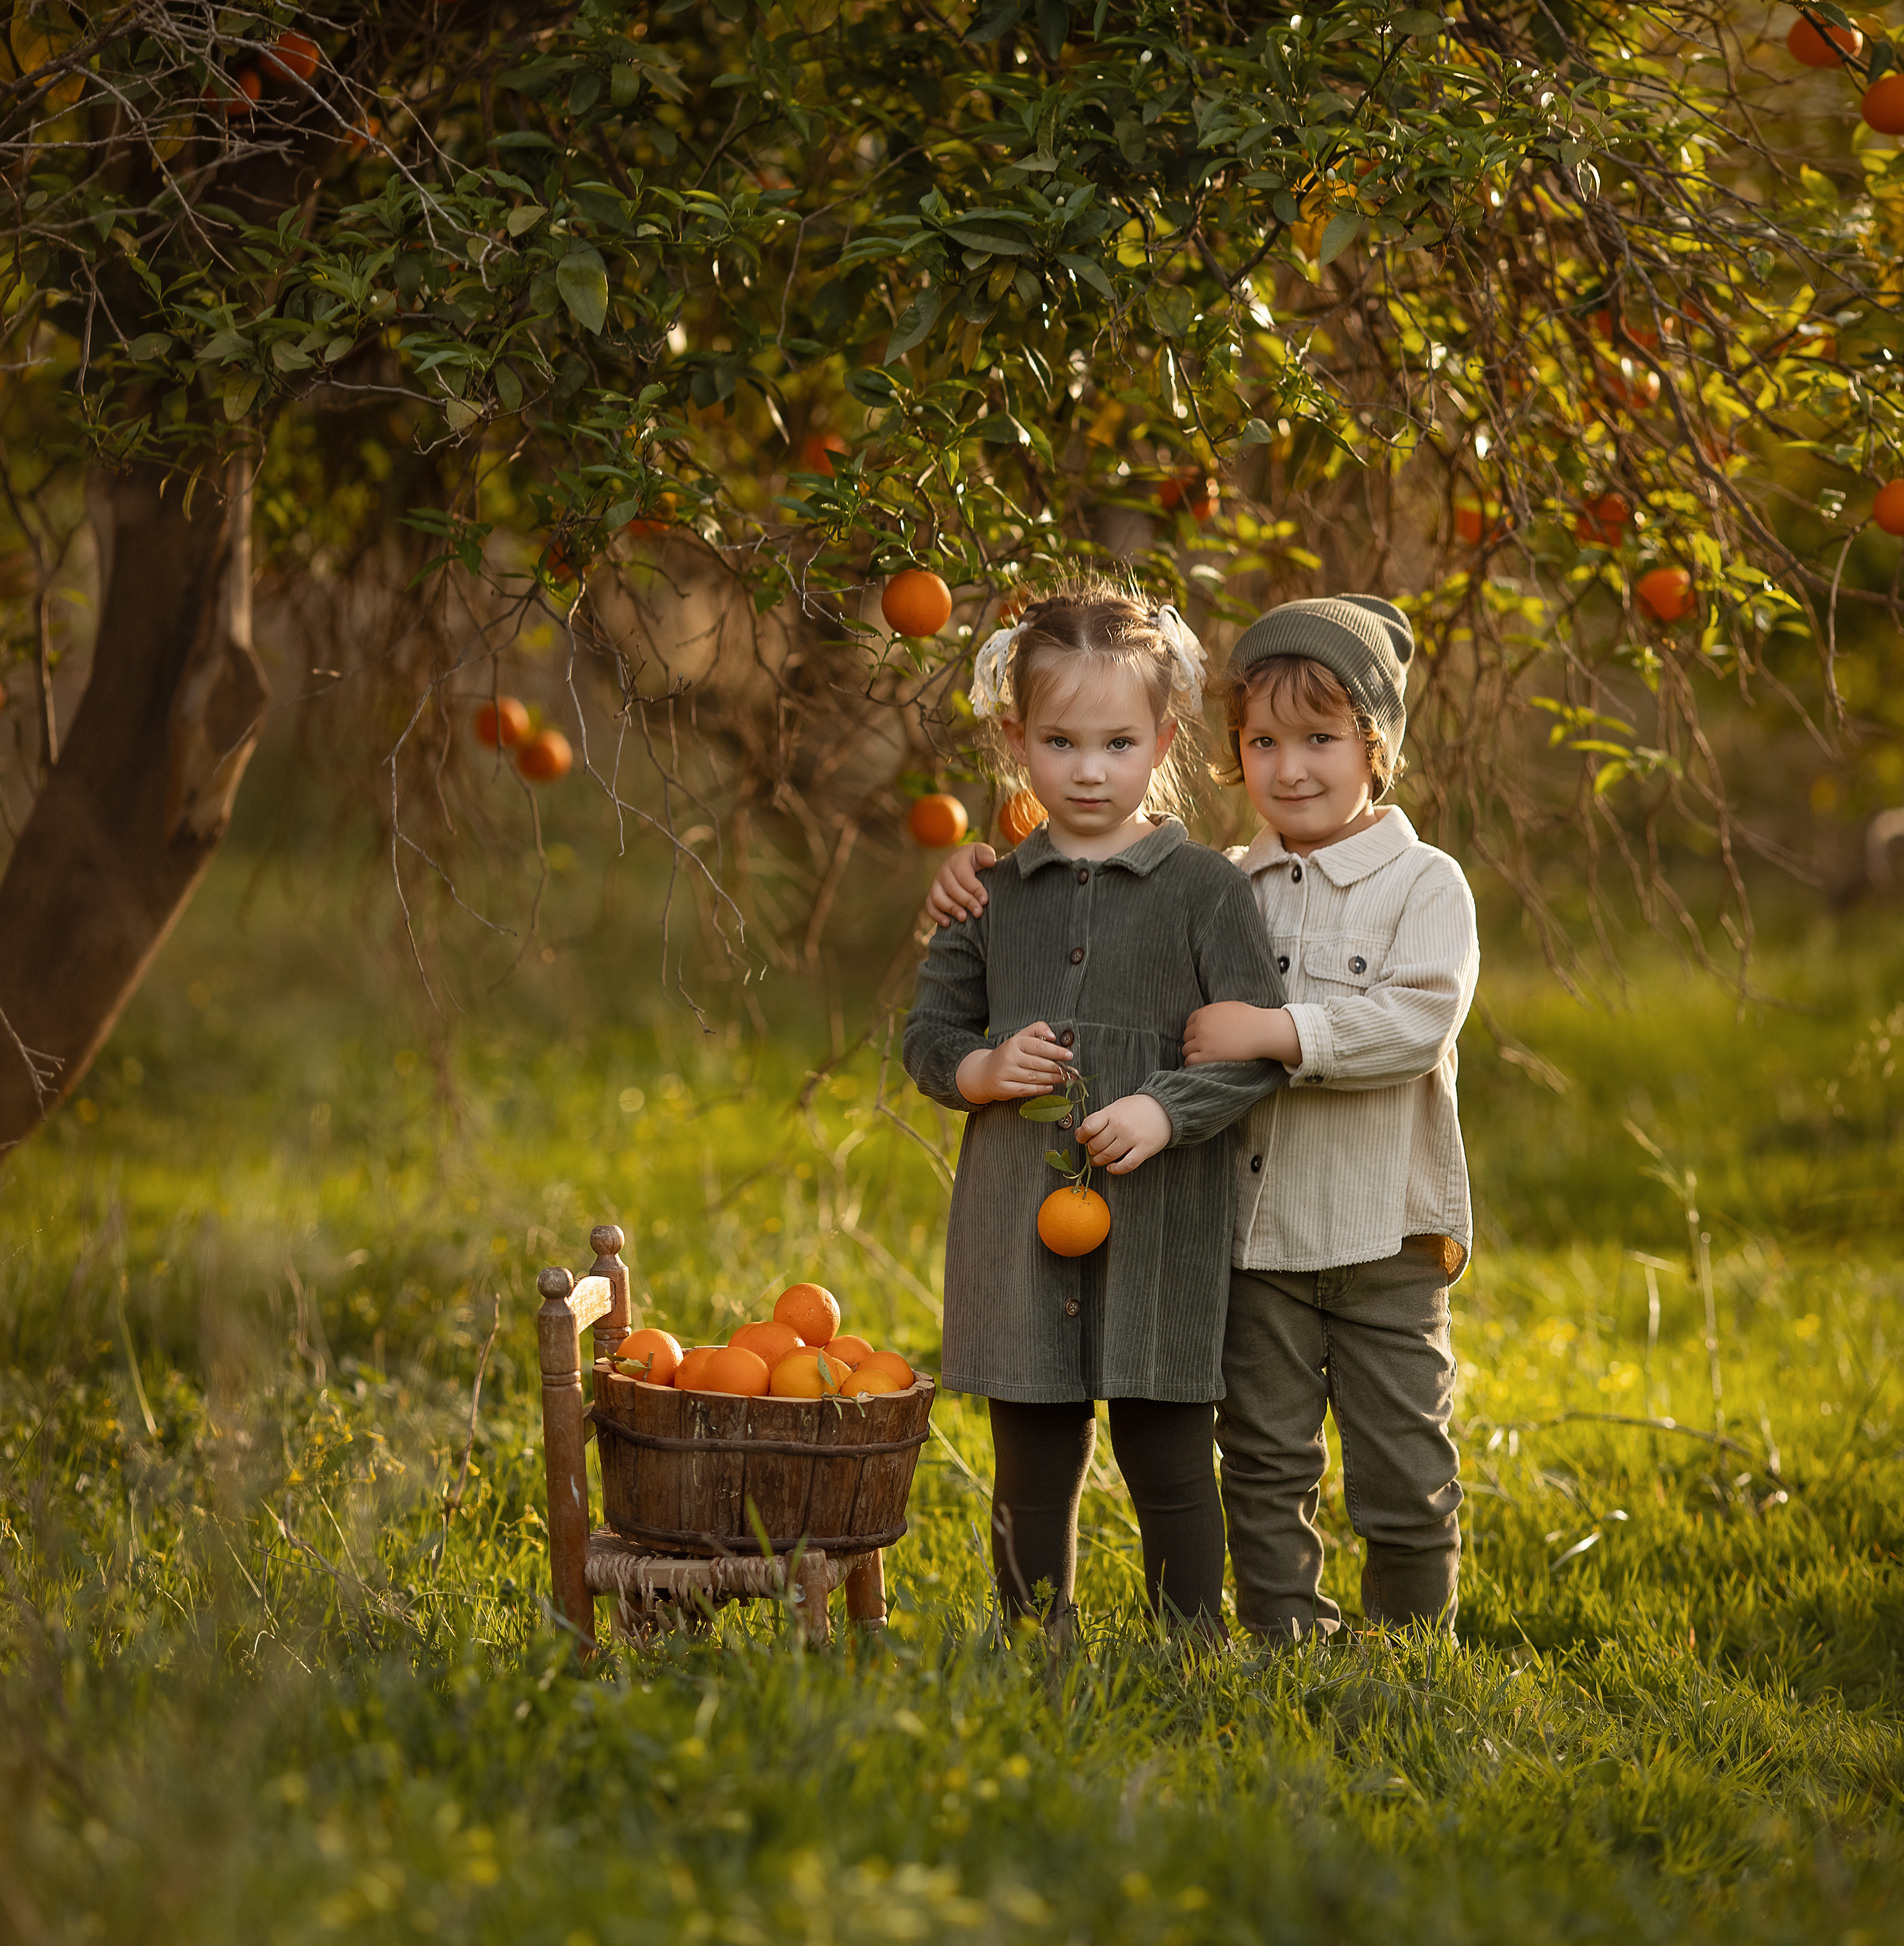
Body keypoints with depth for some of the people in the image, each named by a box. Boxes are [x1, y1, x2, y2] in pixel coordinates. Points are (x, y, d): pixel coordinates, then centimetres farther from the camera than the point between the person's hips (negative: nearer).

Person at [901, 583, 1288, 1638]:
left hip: (1159, 1220, -3)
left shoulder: (1204, 888, -2)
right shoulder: (993, 895, 9)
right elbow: (929, 1032, 14)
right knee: (1031, 1463, 9)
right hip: (1018, 1216, 3)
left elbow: (1261, 1041, -6)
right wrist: (984, 1069, -6)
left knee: (1166, 1461, 1)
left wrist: (1166, 1109, -19)